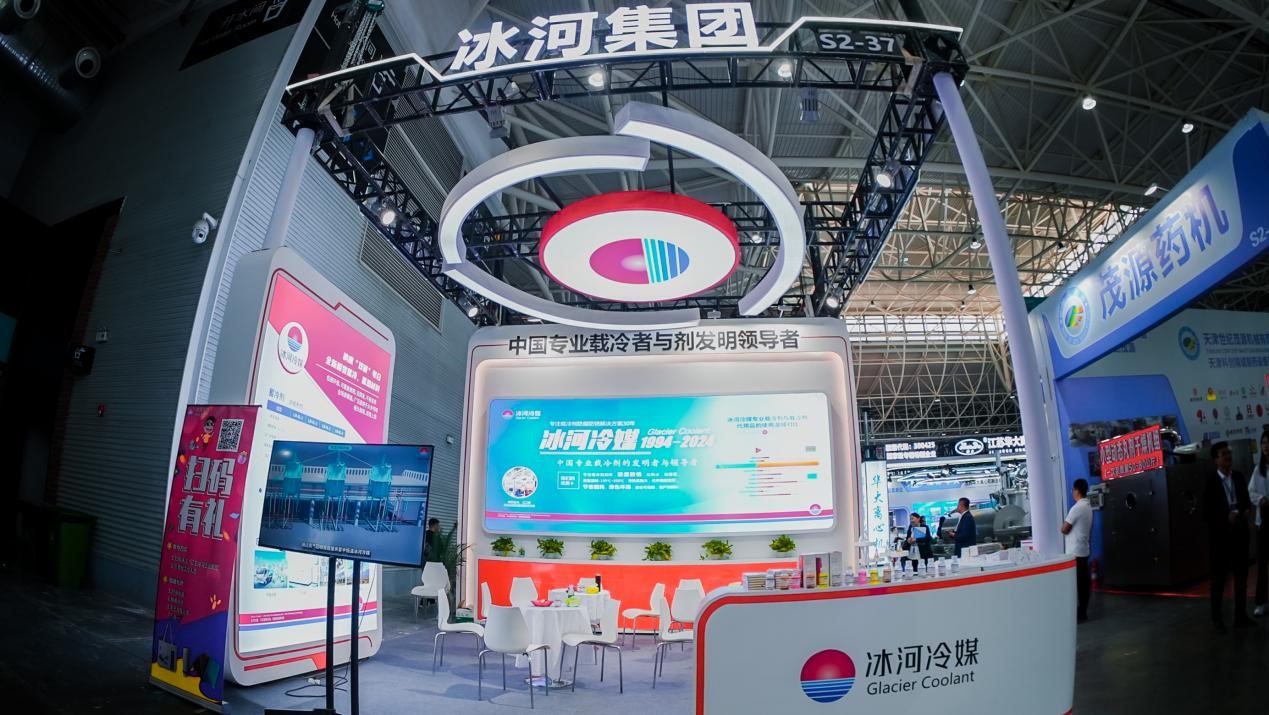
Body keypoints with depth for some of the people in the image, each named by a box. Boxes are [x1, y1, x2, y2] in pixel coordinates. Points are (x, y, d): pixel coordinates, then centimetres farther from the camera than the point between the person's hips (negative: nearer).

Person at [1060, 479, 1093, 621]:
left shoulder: (1077, 508, -20)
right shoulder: (1088, 507, 11)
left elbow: (1064, 529, -16)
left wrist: (1064, 524, 4)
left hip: (1075, 552, -9)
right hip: (1083, 550, 9)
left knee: (1076, 583, -3)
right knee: (1084, 582, 11)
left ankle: (1079, 614, 0)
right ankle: (1083, 612, 16)